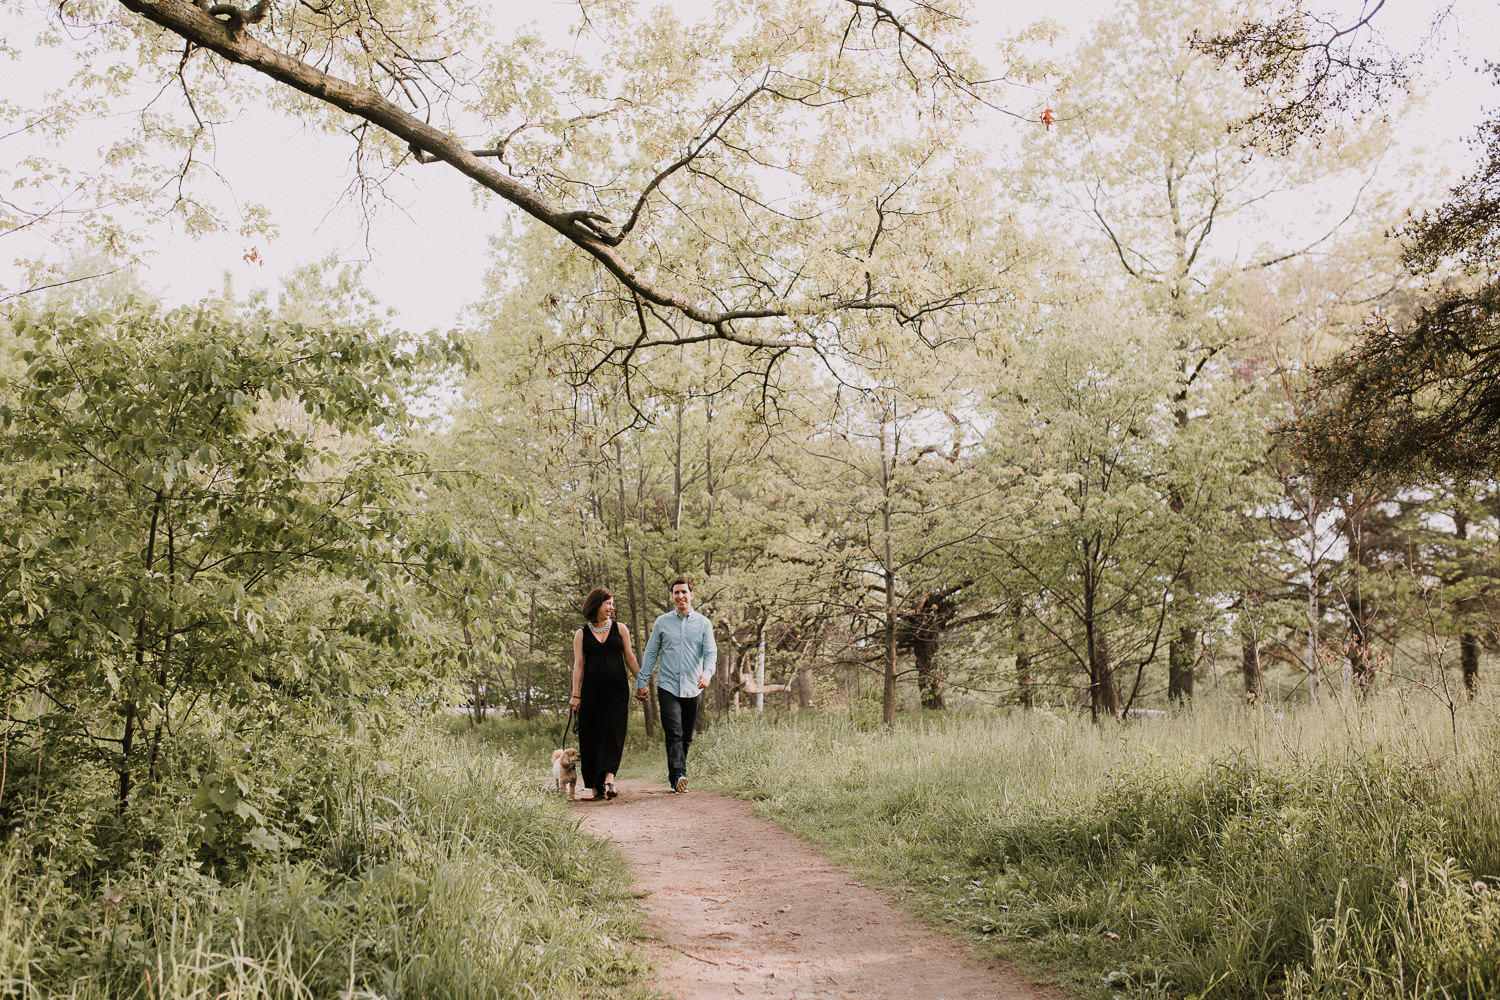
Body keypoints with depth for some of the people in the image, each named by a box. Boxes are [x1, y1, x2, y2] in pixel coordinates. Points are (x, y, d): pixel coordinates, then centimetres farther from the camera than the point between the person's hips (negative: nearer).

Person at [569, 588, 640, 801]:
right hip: (592, 690, 0)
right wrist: (575, 693, -3)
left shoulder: (620, 629, 10)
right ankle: (596, 785, 7)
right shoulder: (582, 634, 8)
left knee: (614, 731, -13)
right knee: (592, 734, -1)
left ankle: (609, 778, -23)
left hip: (617, 689, 0)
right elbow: (578, 664, 4)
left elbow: (630, 658, 13)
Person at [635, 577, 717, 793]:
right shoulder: (661, 622, 8)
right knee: (674, 734, -15)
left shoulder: (703, 623, 7)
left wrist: (707, 672, -21)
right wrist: (641, 681, 8)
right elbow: (651, 653, 12)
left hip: (693, 689, 2)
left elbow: (711, 652, -1)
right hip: (668, 686, -1)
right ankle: (678, 776, -25)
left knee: (686, 738, 7)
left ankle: (675, 778, 17)